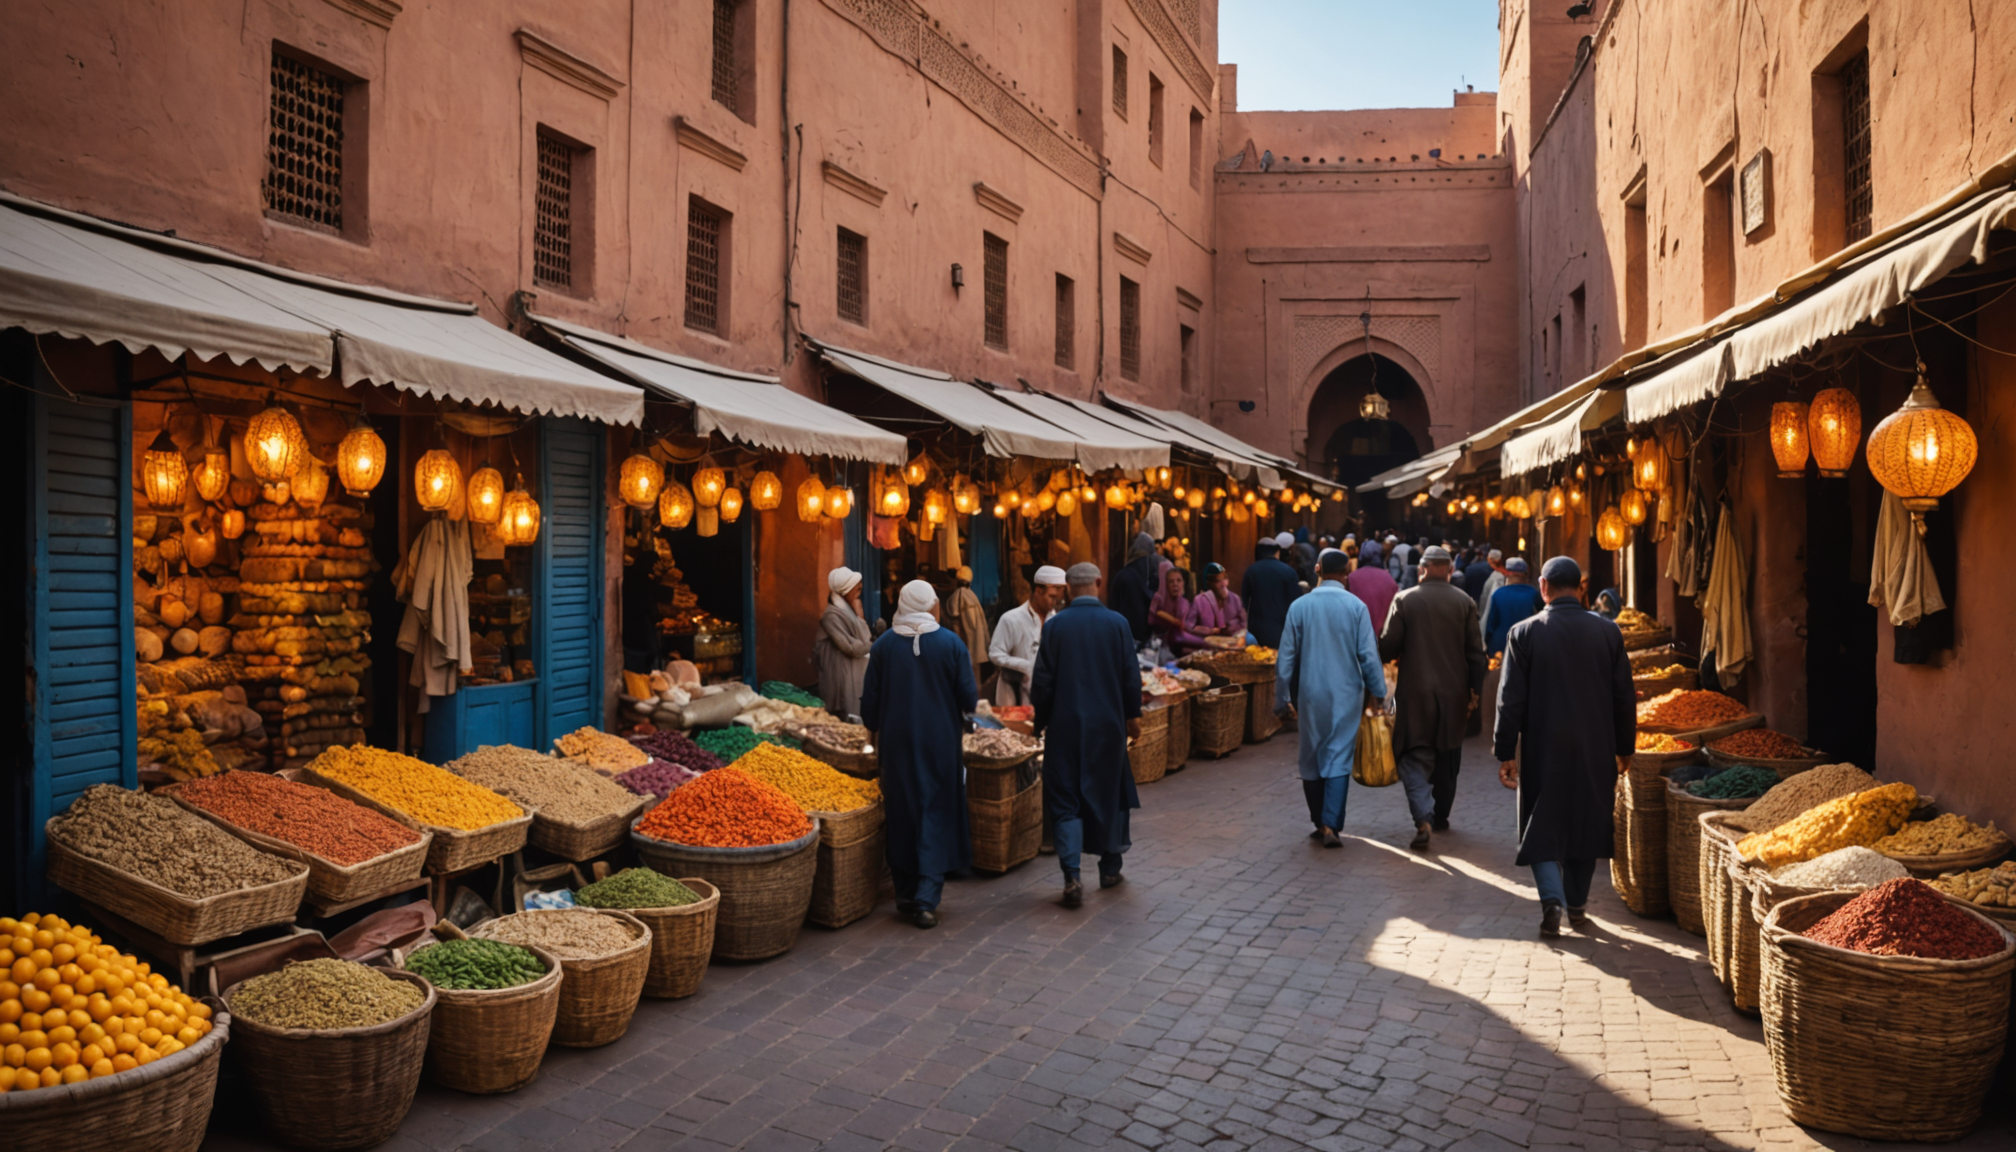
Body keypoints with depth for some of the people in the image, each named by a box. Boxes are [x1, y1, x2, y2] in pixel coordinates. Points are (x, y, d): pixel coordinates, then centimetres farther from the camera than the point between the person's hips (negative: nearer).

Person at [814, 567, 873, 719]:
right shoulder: (832, 615, -17)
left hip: (859, 672, 9)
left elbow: (864, 637, 10)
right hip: (845, 676, -9)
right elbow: (851, 647, -19)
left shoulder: (850, 609, 11)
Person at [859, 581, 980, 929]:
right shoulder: (951, 643, -8)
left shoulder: (883, 645, -3)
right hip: (941, 744, -2)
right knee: (937, 815, 5)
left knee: (901, 815, 13)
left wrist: (875, 736, 18)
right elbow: (969, 699, -6)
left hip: (897, 744, 2)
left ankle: (906, 895, 21)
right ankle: (926, 900, -2)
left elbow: (869, 701, 2)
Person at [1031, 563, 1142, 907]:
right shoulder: (1117, 623, -5)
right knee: (1109, 792, 17)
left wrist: (1041, 720, 8)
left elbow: (1043, 680, -5)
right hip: (1108, 724, 1)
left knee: (1066, 801, 4)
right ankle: (1110, 867, 28)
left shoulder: (1055, 625, -7)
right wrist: (1133, 714, 15)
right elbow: (1131, 675, 1)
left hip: (1065, 724, -1)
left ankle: (1072, 876, -7)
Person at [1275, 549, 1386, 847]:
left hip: (1310, 695, 1)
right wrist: (1376, 691, 7)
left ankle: (1320, 823, 21)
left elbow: (1286, 657, 0)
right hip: (1346, 694, -1)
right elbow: (1368, 654, -5)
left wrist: (1283, 697, 8)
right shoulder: (1356, 606, -7)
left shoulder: (1299, 606, -2)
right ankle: (1331, 826, -8)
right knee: (1339, 759, 1)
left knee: (1311, 759, 13)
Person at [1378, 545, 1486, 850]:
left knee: (1415, 758, 1)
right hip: (1454, 693, 3)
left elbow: (1388, 647, -8)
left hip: (1415, 691, -3)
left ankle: (1423, 818, -18)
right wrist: (1474, 690, 4)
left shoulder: (1404, 600, -7)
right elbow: (1476, 652, -3)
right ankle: (1440, 816, 30)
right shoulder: (1465, 602, -1)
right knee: (1446, 758, 18)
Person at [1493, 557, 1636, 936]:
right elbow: (1624, 697, 4)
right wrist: (1623, 748, 15)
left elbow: (1510, 699, -9)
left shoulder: (1524, 633, -9)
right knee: (1585, 824, 15)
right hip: (1595, 751, 3)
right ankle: (1577, 905, 24)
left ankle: (1553, 899, -11)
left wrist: (1506, 753, -2)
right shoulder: (1608, 632, -1)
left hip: (1543, 749, -2)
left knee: (1542, 826, 6)